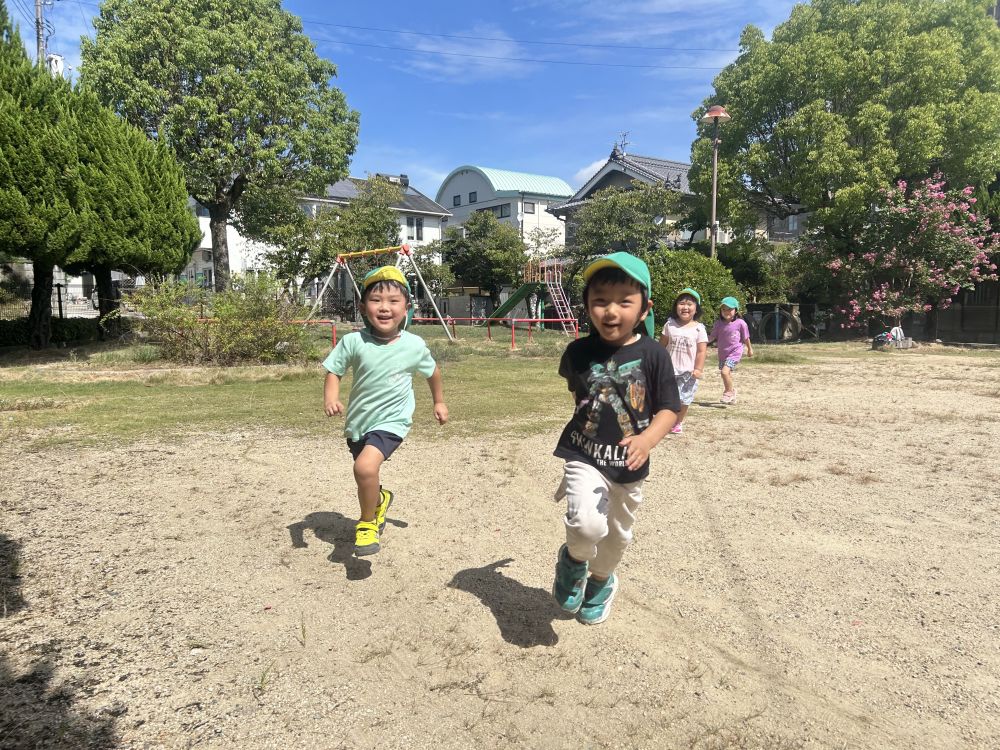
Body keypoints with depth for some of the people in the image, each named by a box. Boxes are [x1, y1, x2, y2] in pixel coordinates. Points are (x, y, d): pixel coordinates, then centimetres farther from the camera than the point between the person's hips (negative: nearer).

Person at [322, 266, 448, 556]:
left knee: (366, 467, -28)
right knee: (365, 475, 23)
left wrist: (439, 402, 18)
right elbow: (334, 372, -3)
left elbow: (433, 371, 7)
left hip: (390, 422, -3)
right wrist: (331, 399, -22)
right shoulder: (354, 341, -14)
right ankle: (379, 500, 60)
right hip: (358, 422, 3)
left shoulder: (414, 345, -13)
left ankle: (368, 524, -1)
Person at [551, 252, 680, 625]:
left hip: (629, 465, 1)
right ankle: (574, 559, 11)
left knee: (618, 534, 20)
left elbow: (668, 409, -10)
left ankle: (600, 579, 52)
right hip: (585, 457, -1)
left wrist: (648, 439, -27)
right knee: (588, 525, -25)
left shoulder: (653, 354, -11)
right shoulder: (578, 351, -7)